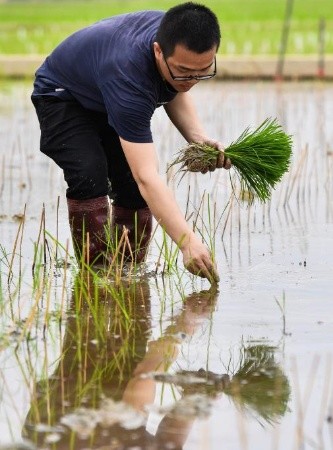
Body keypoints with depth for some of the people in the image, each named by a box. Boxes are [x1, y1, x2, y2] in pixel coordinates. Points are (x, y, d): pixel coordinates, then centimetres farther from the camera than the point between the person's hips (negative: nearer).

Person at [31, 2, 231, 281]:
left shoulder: (180, 40, -25)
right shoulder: (127, 72, -46)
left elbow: (174, 92, 2)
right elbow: (147, 176, -50)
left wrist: (198, 138, -17)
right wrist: (187, 242, -59)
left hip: (114, 102, 7)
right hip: (64, 97, -6)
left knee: (134, 190, -9)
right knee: (90, 176, -30)